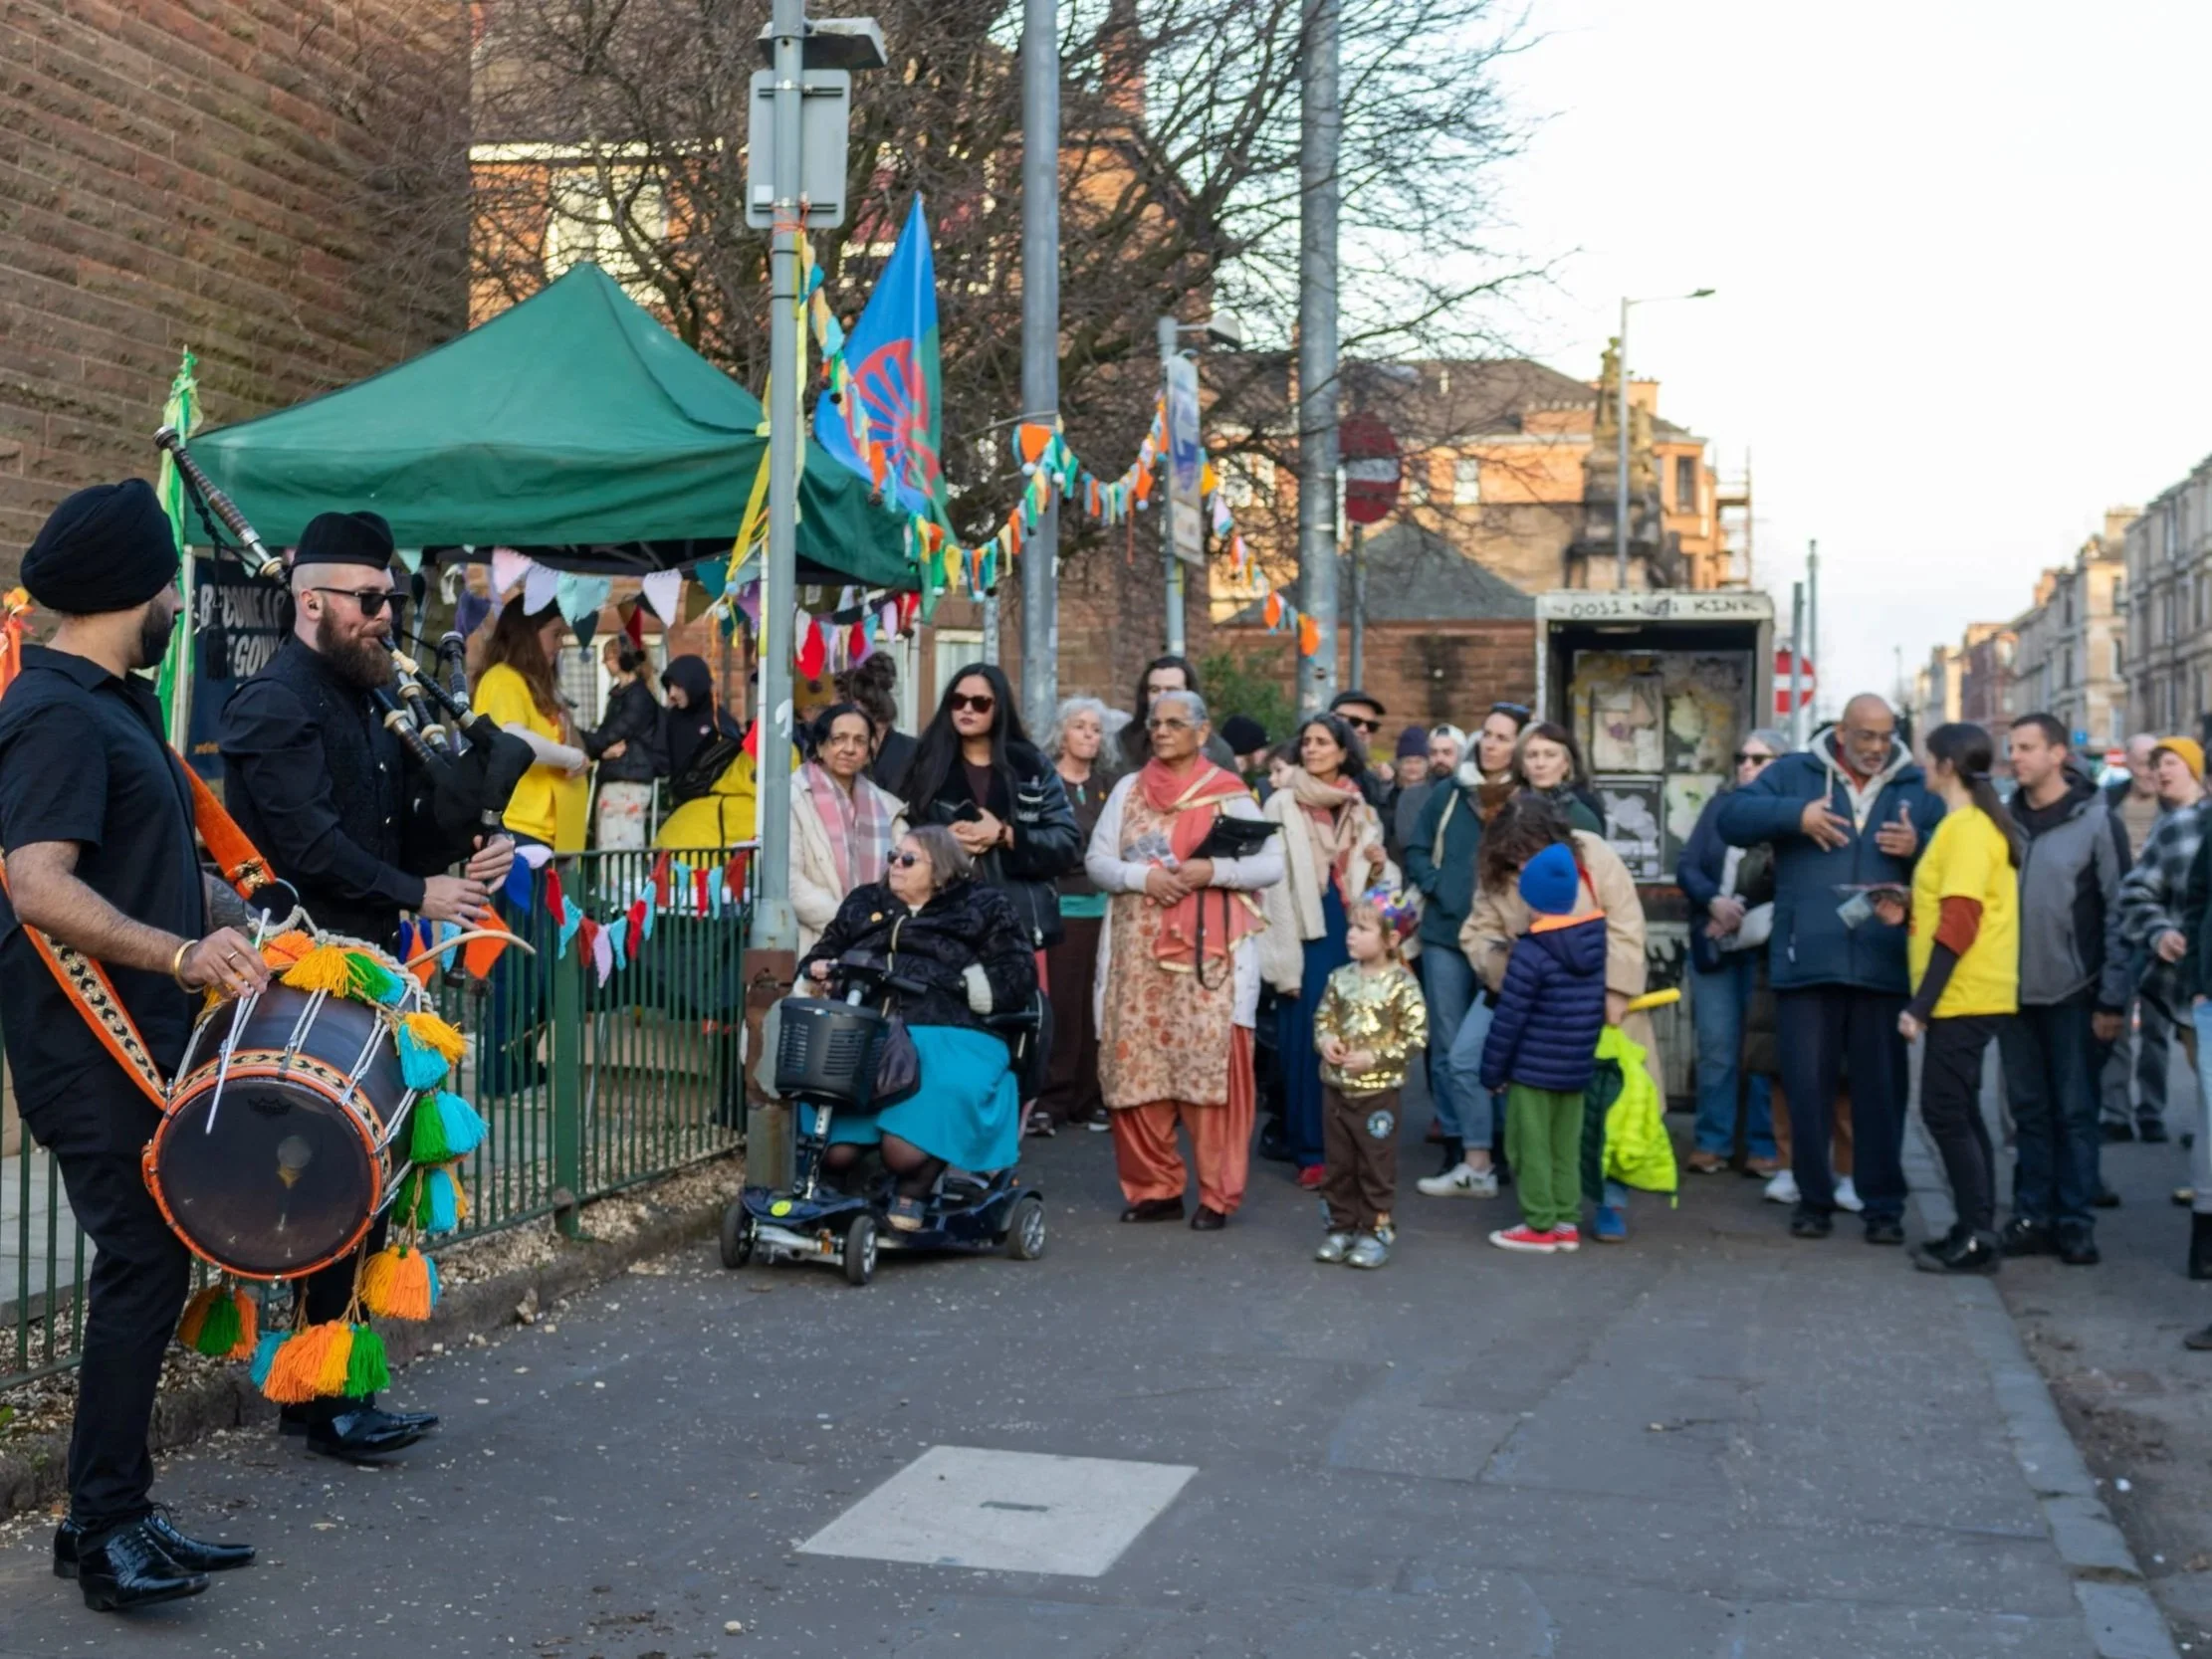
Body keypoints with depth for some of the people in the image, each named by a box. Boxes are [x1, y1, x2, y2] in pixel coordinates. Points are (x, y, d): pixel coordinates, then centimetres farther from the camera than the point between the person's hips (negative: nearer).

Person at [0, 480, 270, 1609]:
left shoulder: (114, 704, 18)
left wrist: (237, 922, 18)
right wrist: (179, 953, -38)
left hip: (140, 1039, 10)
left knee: (148, 1262, 12)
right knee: (143, 1258, -9)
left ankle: (112, 1518, 21)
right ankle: (107, 1529, 1)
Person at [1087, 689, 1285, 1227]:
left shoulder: (1229, 793, 3)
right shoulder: (1128, 789, 12)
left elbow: (1273, 864, -1)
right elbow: (1096, 860, 8)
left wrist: (1214, 870, -15)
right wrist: (1140, 877, -11)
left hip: (1208, 956, -3)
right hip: (1137, 956, 3)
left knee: (1212, 1068, -7)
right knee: (1134, 1069, 2)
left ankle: (1217, 1194, 2)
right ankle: (1154, 1188, 14)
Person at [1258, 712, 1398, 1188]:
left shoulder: (1362, 812, 13)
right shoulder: (1283, 805, -3)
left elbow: (1382, 885, 21)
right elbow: (1273, 882, -9)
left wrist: (1381, 867, -4)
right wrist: (1282, 962, -15)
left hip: (1351, 937, 4)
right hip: (1306, 936, -4)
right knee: (1305, 1046, -4)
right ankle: (1310, 1153, 3)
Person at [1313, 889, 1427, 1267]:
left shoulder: (1401, 985, -13)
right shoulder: (1341, 978, 3)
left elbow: (1416, 1036, -14)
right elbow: (1323, 1016, 13)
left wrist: (1374, 1057, -19)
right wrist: (1325, 1040, -9)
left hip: (1378, 1091, -5)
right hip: (1336, 1086, 5)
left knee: (1376, 1164, 5)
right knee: (1337, 1162, 12)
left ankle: (1376, 1229, 14)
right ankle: (1341, 1226, 22)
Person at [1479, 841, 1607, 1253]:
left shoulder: (1530, 952, -18)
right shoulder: (1596, 941, 1)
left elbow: (1508, 1019, -15)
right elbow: (1598, 1007, 10)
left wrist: (1492, 1070, -5)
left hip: (1532, 1069, -6)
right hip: (1577, 1068, 6)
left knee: (1530, 1147, 4)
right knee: (1566, 1147, 14)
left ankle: (1540, 1225, 7)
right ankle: (1567, 1221, 18)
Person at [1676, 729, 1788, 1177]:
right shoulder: (1719, 807, 10)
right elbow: (1687, 867, 5)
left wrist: (1744, 917, -15)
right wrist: (1714, 901, -14)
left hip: (1768, 948, -3)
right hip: (1714, 945, 3)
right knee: (1716, 1048, 3)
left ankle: (1764, 1146, 9)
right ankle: (1711, 1141, 11)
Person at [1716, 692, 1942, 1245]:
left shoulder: (1917, 788, 11)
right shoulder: (1795, 773, 7)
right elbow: (1731, 816, -4)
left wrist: (1919, 847, -11)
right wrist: (1795, 815, -18)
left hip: (1883, 967, 1)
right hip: (1806, 962, -1)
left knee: (1882, 1089, 5)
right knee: (1806, 1085, 4)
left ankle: (1884, 1205, 15)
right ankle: (1813, 1199, 17)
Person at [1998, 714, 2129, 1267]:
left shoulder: (2097, 820, -6)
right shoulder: (2004, 820, 5)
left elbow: (2119, 912, -7)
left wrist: (2113, 998, -10)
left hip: (2071, 993, -4)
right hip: (2014, 990, 4)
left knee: (2074, 1111, 3)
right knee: (2029, 1111, 9)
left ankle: (2076, 1223, 10)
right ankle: (2031, 1217, 15)